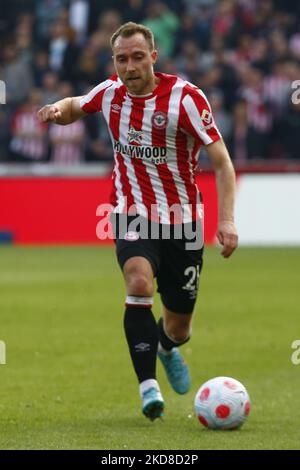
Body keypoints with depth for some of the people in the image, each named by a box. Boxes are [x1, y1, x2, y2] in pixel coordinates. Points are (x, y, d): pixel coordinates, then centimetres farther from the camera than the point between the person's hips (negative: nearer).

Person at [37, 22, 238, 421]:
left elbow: (222, 162, -14)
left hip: (181, 219, -1)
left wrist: (227, 219, -26)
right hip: (132, 215, 1)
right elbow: (75, 107, 20)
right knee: (139, 282, -32)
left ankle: (165, 347, 49)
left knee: (178, 328, 9)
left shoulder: (185, 97, -16)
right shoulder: (110, 92, -3)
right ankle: (148, 387, -25)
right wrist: (58, 110, -6)